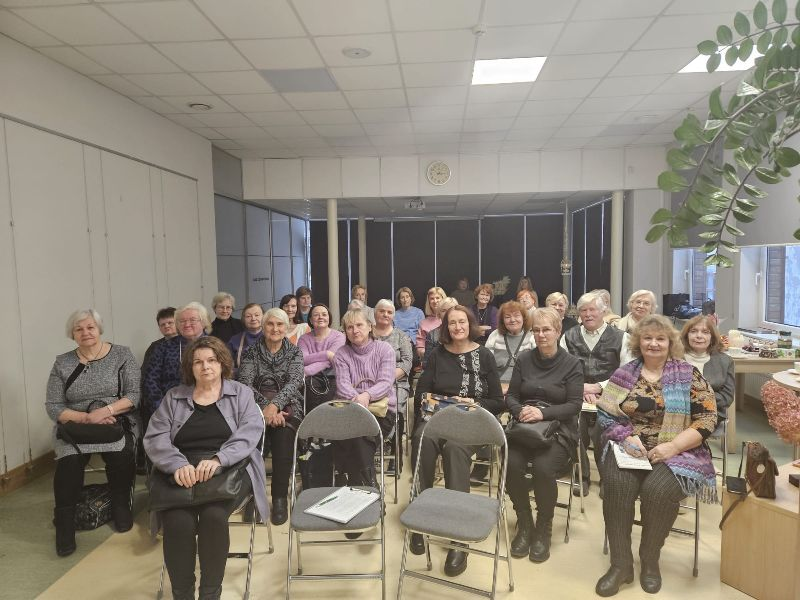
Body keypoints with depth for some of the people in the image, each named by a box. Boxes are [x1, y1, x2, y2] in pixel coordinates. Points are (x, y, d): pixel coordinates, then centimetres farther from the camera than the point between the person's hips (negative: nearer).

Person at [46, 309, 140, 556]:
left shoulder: (122, 355, 2)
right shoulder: (62, 363, 7)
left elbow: (135, 395, -4)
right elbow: (52, 407, 2)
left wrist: (106, 410, -20)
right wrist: (86, 417, -14)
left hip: (118, 423, -1)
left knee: (121, 454, -31)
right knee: (69, 462, -29)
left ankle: (121, 504, -4)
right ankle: (64, 522, -10)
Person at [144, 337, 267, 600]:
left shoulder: (241, 393, 8)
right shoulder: (173, 397, 14)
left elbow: (249, 433, -6)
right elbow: (154, 438, 3)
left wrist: (217, 459, -23)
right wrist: (178, 465, -17)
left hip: (229, 469, -1)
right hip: (182, 473, 2)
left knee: (213, 515, -30)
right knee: (178, 522, -28)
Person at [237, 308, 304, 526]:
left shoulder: (295, 352, 11)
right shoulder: (251, 352, 12)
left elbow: (294, 382, -5)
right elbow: (245, 383, -2)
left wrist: (275, 405, -24)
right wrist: (265, 406, -20)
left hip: (287, 408, 0)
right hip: (257, 408, 0)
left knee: (283, 434, -34)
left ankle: (280, 498, -21)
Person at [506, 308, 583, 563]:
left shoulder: (572, 364, 1)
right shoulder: (524, 359, 9)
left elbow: (575, 405, -5)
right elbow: (511, 396, 9)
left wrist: (543, 413, -20)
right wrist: (520, 410, -14)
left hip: (559, 429, -2)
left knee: (543, 467, -30)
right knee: (512, 465, -26)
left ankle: (544, 528, -2)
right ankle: (524, 524, 0)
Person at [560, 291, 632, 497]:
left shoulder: (620, 338, 9)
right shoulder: (569, 337, 17)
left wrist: (598, 387, -7)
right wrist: (581, 388, -7)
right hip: (575, 397, 2)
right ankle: (582, 477, 2)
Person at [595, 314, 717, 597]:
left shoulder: (688, 375, 2)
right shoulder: (624, 373, 8)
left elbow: (707, 419, -4)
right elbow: (604, 414, 4)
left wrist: (673, 446, -17)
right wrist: (627, 437, -14)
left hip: (677, 452, -1)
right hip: (629, 448, 2)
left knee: (659, 489, -30)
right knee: (617, 483, -28)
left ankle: (650, 560, -4)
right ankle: (620, 564, -14)